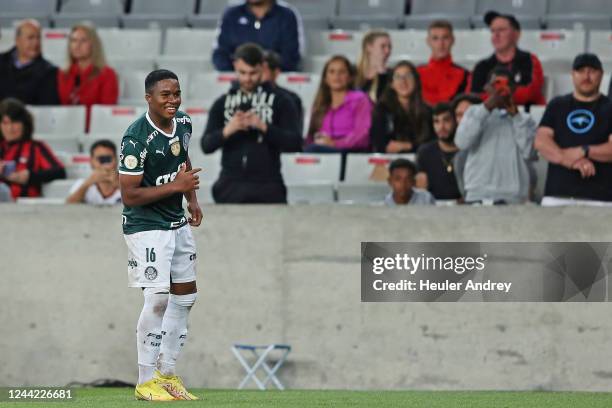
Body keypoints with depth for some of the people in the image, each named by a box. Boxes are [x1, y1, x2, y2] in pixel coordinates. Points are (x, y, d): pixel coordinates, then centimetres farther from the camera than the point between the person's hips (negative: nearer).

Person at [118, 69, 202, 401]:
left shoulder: (184, 123, 2)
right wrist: (175, 186, -24)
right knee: (158, 299, -14)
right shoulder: (136, 138, -23)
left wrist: (192, 199, 11)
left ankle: (167, 373, 21)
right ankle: (146, 381, -4)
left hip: (177, 222, 8)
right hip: (146, 226, -8)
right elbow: (129, 196, -22)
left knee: (185, 296, 10)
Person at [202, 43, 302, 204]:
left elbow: (295, 143, -5)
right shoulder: (222, 104, 10)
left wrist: (264, 127, -18)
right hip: (230, 186, 2)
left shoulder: (279, 101, 3)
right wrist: (226, 131, -15)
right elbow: (206, 145, 5)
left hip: (267, 186, -2)